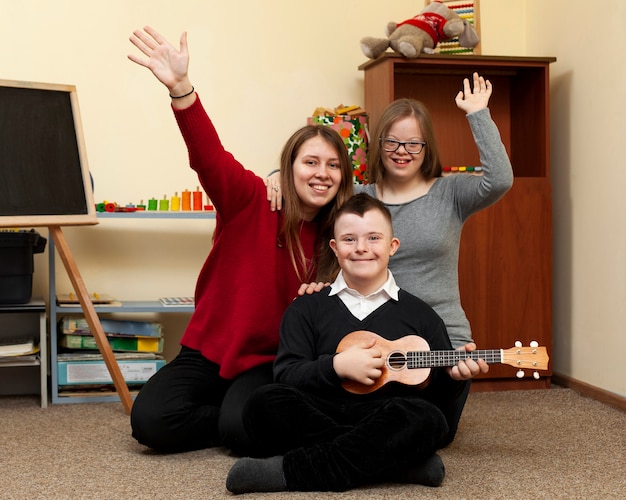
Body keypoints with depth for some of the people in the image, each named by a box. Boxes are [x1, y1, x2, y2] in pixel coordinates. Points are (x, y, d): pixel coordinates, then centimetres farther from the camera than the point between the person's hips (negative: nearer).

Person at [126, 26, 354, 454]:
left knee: (244, 428, -29)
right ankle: (229, 413, 5)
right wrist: (181, 89, -46)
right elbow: (210, 158, -29)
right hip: (210, 351, 0)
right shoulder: (250, 200, -9)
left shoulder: (335, 238, 0)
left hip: (271, 362, 1)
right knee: (150, 420, -21)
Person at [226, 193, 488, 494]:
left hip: (389, 424, 0)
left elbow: (436, 395, 16)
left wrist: (453, 375, -6)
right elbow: (285, 375, 4)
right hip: (319, 421, 0)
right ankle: (398, 461, -27)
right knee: (264, 404, -29)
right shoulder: (306, 309, 14)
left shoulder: (420, 314, 14)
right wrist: (336, 366, -11)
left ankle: (291, 470, -30)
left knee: (427, 418, -34)